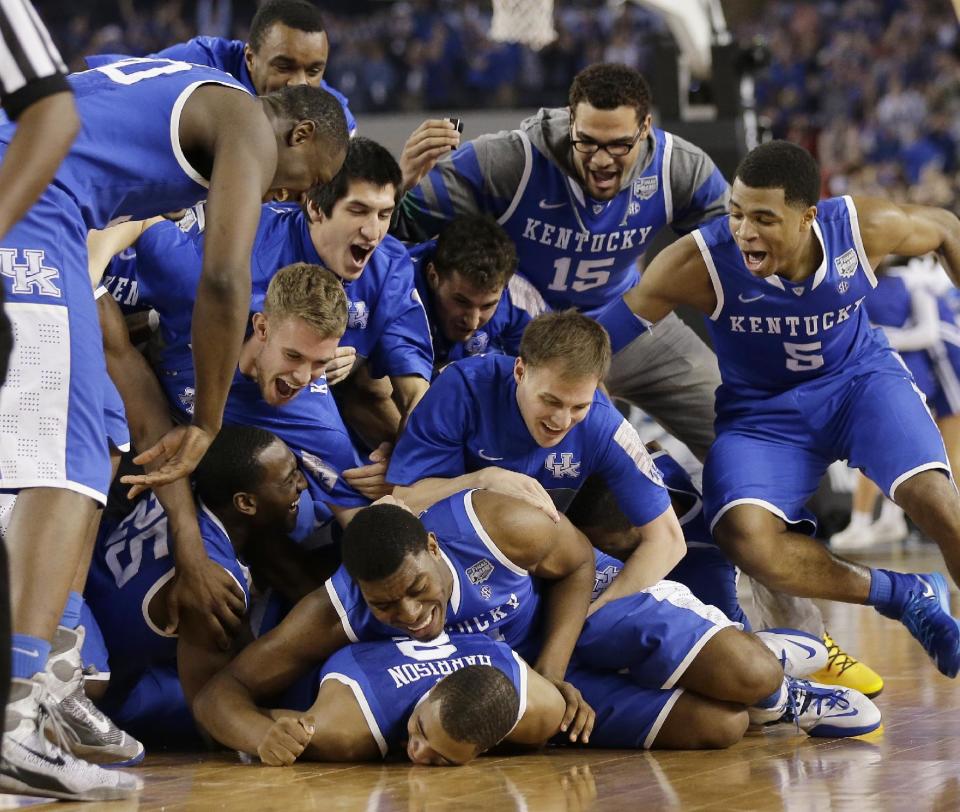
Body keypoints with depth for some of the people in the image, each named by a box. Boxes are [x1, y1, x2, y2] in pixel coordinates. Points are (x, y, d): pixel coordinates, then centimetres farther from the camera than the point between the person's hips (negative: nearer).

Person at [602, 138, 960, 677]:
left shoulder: (865, 229, -23)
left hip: (860, 378, 0)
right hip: (762, 409, 0)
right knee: (744, 536, -27)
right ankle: (906, 598, -5)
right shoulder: (699, 263, -28)